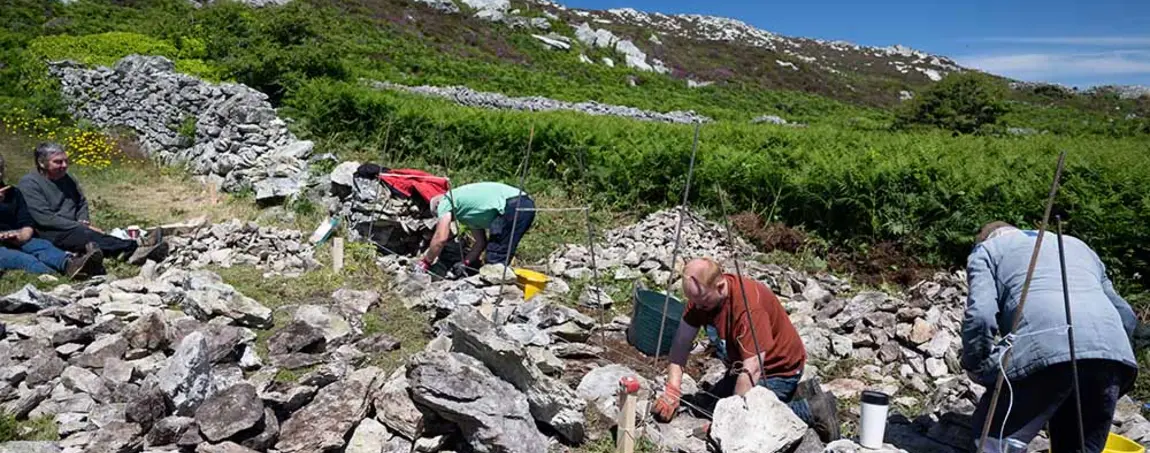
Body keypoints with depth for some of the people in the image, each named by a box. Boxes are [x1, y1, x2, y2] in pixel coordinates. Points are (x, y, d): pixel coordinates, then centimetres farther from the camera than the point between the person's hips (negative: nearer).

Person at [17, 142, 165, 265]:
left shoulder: (66, 178, 15)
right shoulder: (29, 183, -8)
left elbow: (82, 202, 24)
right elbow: (45, 218, -17)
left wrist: (84, 222, 2)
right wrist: (81, 227, -19)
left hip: (73, 229, 7)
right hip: (48, 235, -7)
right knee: (86, 236, -36)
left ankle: (128, 252, -56)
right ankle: (134, 248, -59)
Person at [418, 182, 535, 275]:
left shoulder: (445, 200, 10)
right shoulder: (467, 209, 33)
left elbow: (441, 238, 2)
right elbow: (481, 242, 29)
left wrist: (425, 262, 13)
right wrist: (465, 263, 24)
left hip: (513, 206, -10)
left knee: (495, 261, -4)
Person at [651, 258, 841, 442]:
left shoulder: (749, 303, -36)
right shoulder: (701, 294, -14)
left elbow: (752, 369, -37)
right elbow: (680, 344, -13)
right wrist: (671, 392, -23)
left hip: (778, 369, -8)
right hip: (741, 364, 9)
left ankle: (811, 410, -3)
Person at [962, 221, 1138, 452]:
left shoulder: (986, 250, 20)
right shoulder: (1076, 244, 39)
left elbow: (980, 316, 1)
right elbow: (1126, 317, 32)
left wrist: (974, 365, 14)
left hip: (1044, 349, -6)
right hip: (1112, 352, 6)